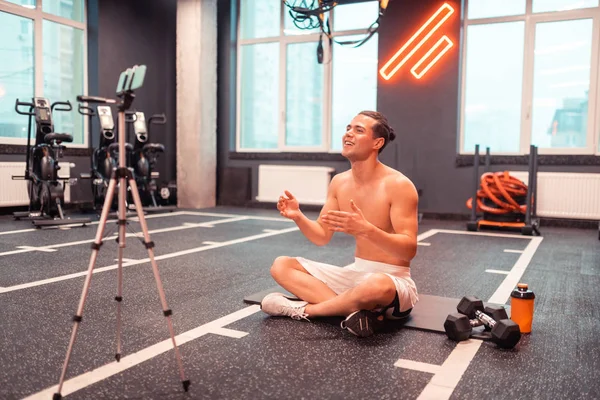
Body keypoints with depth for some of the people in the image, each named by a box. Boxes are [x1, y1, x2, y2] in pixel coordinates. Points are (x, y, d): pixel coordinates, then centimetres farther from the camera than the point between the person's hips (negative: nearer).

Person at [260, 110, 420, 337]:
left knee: (376, 285, -44)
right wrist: (298, 217, -13)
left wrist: (366, 229, -36)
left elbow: (409, 250, -21)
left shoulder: (399, 185, -16)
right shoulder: (339, 182, 3)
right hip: (355, 273, 7)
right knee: (281, 266, -5)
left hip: (394, 280, -6)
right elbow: (322, 237, 7)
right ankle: (355, 311, -23)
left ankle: (304, 309, -17)